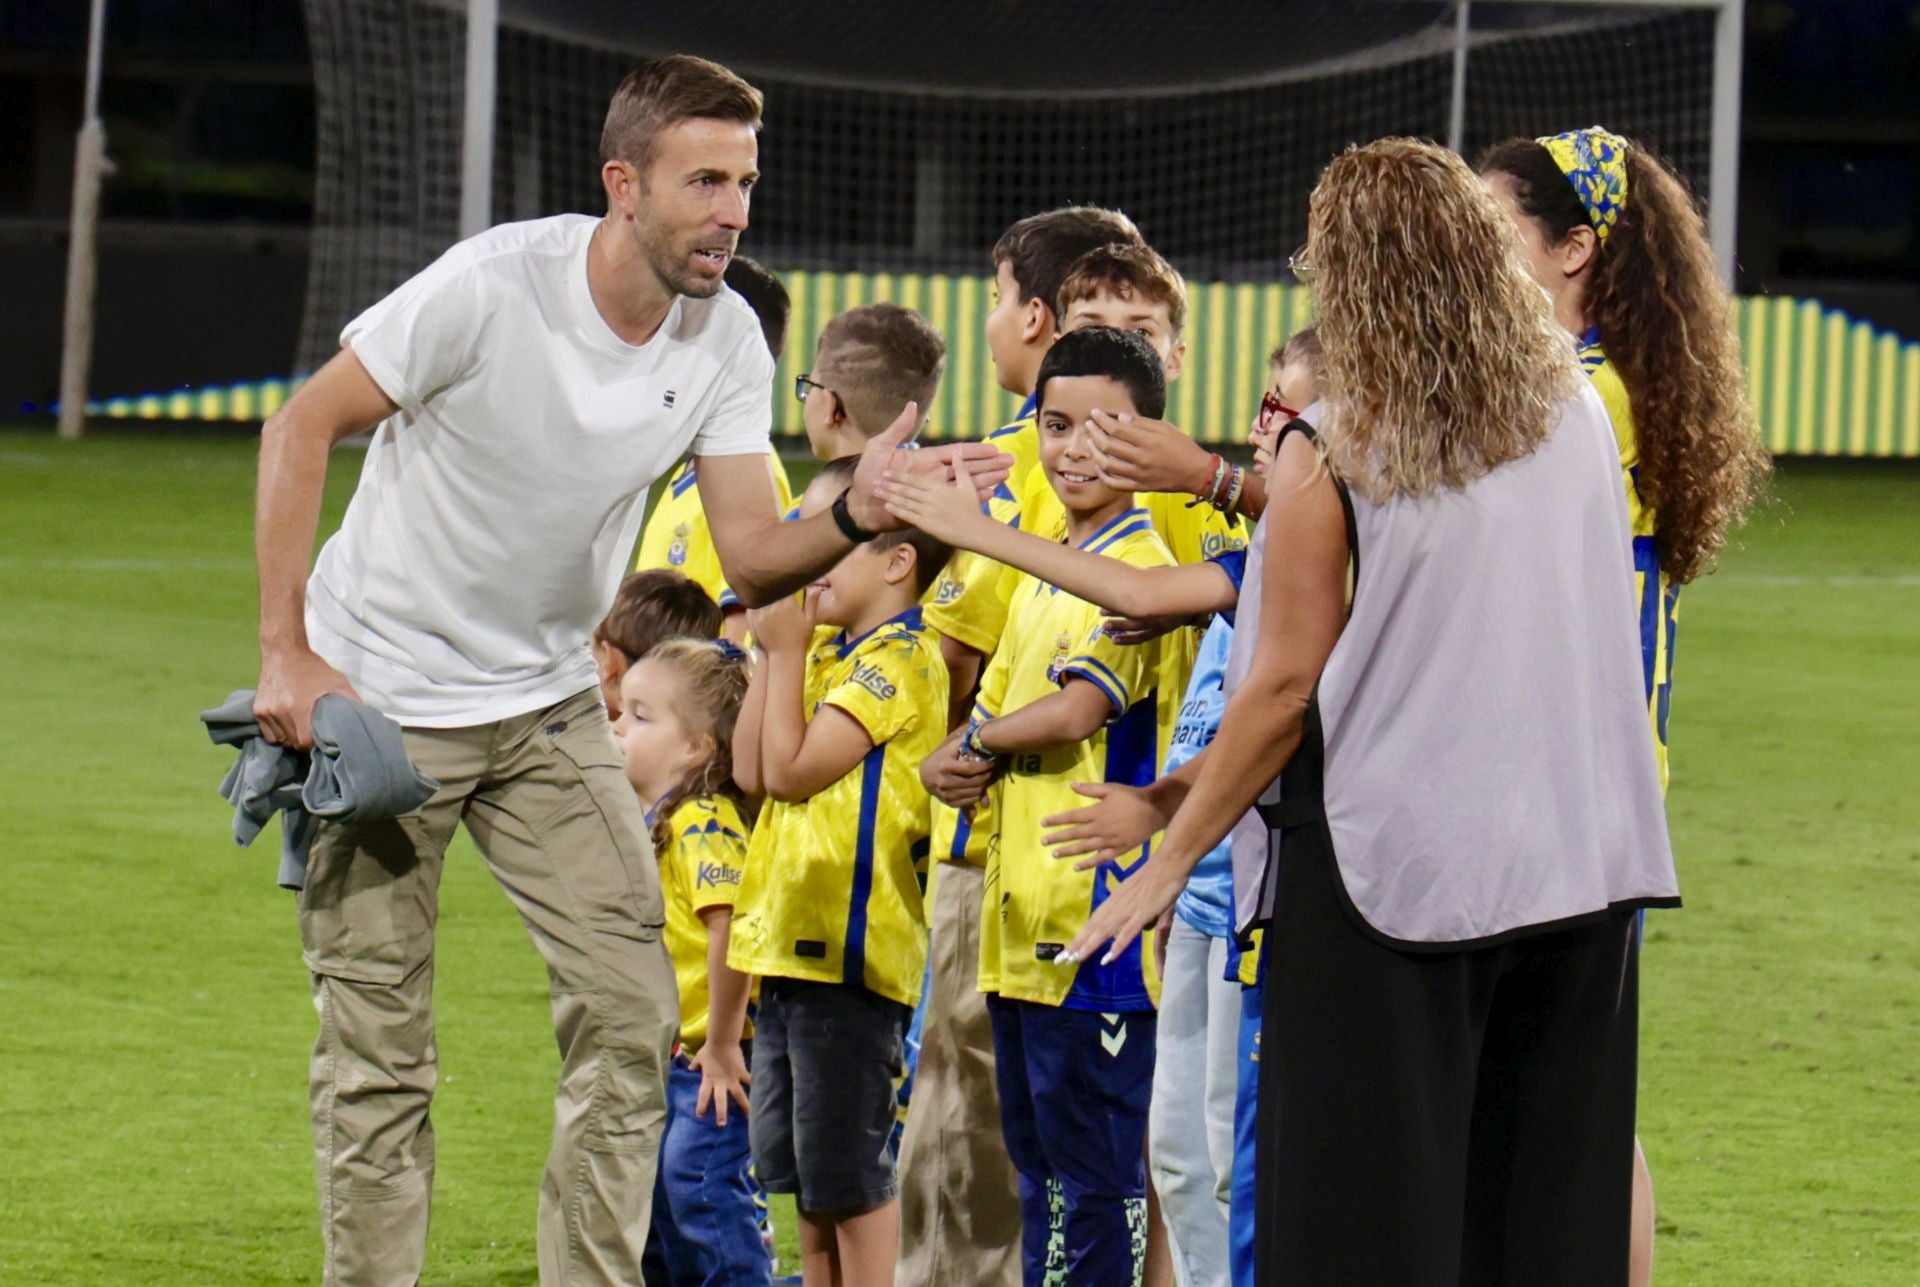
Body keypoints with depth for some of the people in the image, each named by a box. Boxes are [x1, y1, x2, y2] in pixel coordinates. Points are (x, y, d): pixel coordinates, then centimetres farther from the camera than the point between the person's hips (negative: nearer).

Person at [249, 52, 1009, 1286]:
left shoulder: (726, 341, -8)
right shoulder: (493, 285, -22)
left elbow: (751, 555, -9)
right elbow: (302, 427, -15)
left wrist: (855, 518, -31)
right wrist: (286, 654, -19)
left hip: (547, 701, 5)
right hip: (378, 692, -5)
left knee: (632, 1007, -6)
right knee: (377, 1048, -1)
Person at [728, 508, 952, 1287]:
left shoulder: (898, 658, -12)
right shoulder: (830, 653, 16)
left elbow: (791, 770, -18)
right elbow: (752, 771, 12)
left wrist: (788, 651, -8)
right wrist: (773, 654, 8)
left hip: (847, 948, -10)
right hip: (793, 941, 10)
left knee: (849, 1168, -6)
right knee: (801, 1166, 14)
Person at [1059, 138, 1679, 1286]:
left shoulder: (1332, 455, -9)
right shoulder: (1579, 415, 5)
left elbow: (1284, 689, -9)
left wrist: (1168, 860, 0)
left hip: (1395, 865, -4)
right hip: (1578, 856, 4)